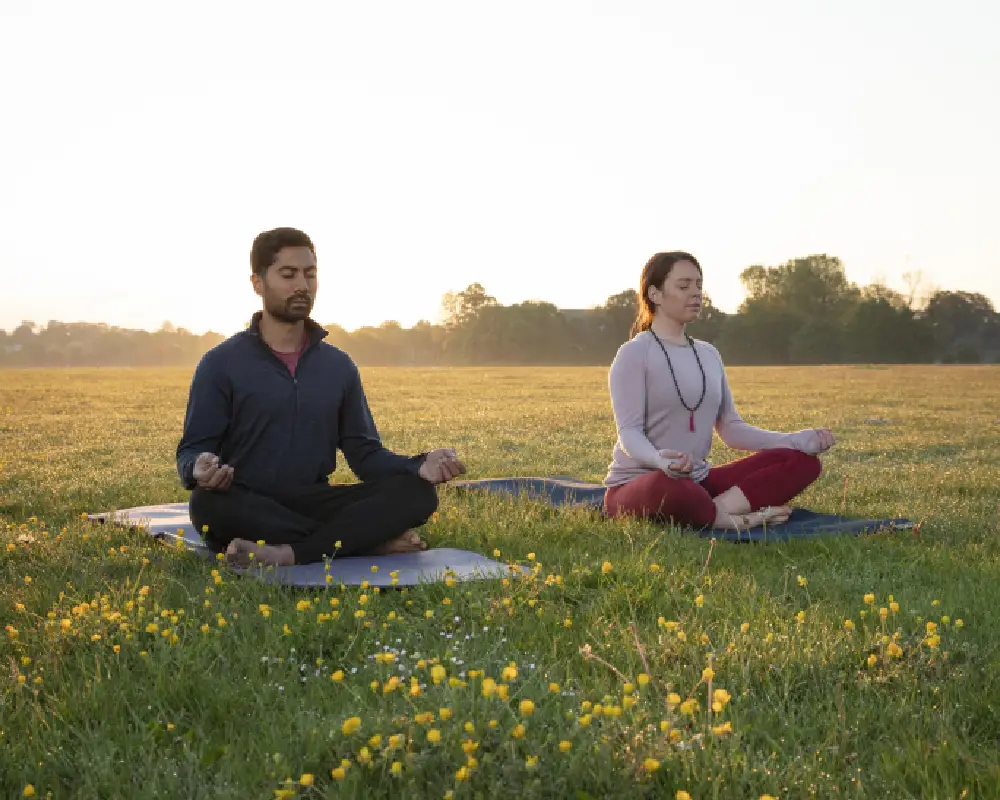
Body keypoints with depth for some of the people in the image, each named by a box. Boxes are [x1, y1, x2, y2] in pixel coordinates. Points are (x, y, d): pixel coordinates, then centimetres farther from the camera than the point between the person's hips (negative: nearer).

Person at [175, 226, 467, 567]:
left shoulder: (339, 366, 12)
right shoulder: (221, 364, 0)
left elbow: (364, 452, 10)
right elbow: (192, 451, -2)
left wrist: (419, 466, -11)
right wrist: (200, 470, -29)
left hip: (313, 504, 3)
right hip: (248, 510, -3)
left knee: (417, 492, -20)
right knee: (208, 503, -39)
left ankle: (286, 554, -36)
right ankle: (373, 542, -29)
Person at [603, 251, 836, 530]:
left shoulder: (709, 355, 14)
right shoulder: (635, 354, -7)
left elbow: (731, 428, 12)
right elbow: (629, 432, -16)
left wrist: (797, 440, -2)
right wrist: (659, 459, -39)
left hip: (697, 480, 7)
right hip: (636, 485, -7)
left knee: (802, 460, -7)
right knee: (666, 487, -45)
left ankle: (719, 508, -26)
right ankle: (733, 520, -18)